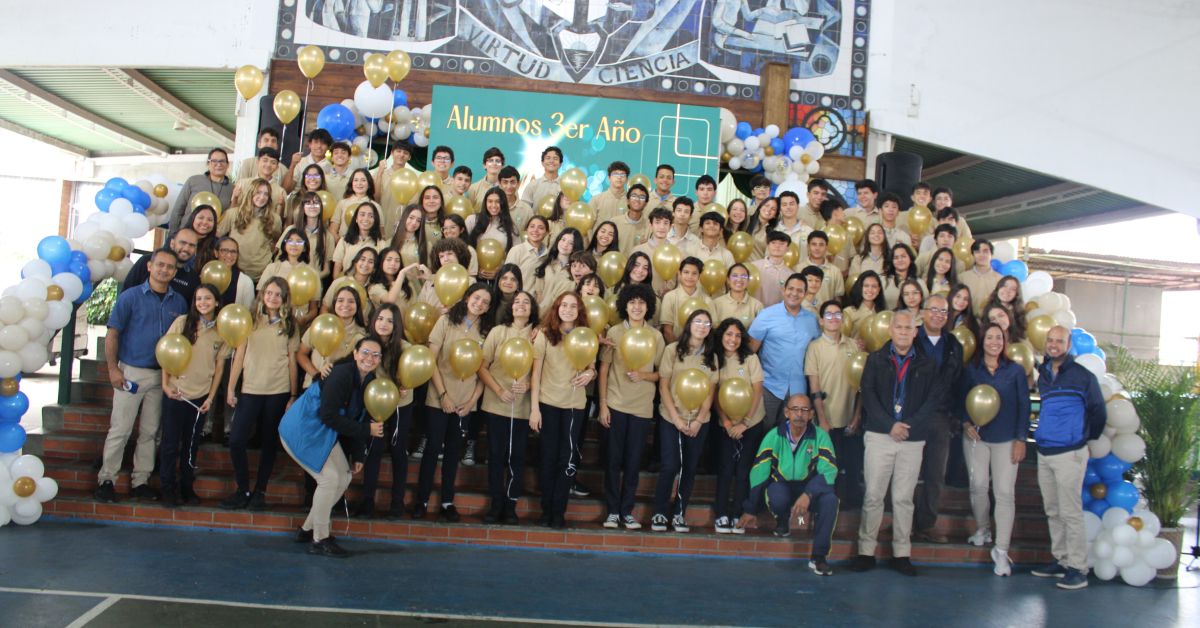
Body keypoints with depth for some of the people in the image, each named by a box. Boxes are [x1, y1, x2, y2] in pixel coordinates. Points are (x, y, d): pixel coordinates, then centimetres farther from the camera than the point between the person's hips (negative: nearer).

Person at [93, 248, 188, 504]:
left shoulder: (179, 302, 6)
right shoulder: (130, 297, -4)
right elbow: (112, 334, -4)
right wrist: (113, 369, -11)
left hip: (162, 375, 4)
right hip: (131, 372, -3)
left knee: (149, 432, 9)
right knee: (120, 430, -1)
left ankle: (140, 481, 17)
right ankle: (106, 480, 9)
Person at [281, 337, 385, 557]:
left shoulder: (369, 381, 2)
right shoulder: (342, 375, -24)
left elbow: (361, 418, 7)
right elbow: (329, 416, -26)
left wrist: (358, 456, 3)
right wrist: (366, 430, -21)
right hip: (303, 429, -9)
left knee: (344, 478, 8)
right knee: (329, 478, -15)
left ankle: (308, 529, 22)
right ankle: (319, 540, -2)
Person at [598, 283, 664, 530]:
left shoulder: (656, 336, 3)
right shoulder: (614, 332, 1)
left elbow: (662, 373, 7)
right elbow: (604, 368, 2)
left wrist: (643, 375, -14)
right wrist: (602, 405, -3)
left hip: (642, 407, 1)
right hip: (615, 405, -1)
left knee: (633, 462, 5)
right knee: (613, 459, 3)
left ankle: (627, 511, 15)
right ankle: (612, 510, 12)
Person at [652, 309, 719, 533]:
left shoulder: (711, 356, 6)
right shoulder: (672, 350, -3)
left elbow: (710, 392, 5)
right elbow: (663, 386, -4)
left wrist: (699, 420, -7)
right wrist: (676, 418, -11)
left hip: (699, 421, 3)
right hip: (671, 418, -3)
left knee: (690, 468, 4)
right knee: (670, 466, -9)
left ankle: (679, 514, 14)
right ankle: (659, 513, 6)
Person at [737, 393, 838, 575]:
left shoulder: (820, 436, -9)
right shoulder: (774, 436, -9)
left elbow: (829, 471, -16)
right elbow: (758, 473, -6)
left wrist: (808, 494, -33)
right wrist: (750, 510, -3)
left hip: (809, 487, 1)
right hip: (780, 486, 0)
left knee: (830, 500, -31)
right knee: (778, 498, -35)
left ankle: (818, 558, -20)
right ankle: (783, 521, 4)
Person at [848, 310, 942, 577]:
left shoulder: (927, 365, 8)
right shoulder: (876, 360, 7)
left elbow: (933, 399, 2)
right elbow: (868, 395, -1)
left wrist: (909, 425, -10)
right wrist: (890, 425, -12)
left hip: (913, 438, 1)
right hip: (879, 435, -1)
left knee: (903, 498, 5)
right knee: (873, 495, 0)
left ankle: (901, 553, 13)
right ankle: (866, 551, 7)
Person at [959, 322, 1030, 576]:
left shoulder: (1015, 371, 1)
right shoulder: (971, 370, 4)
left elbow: (1024, 406, 1)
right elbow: (960, 399, 10)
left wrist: (1021, 439, -3)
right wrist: (966, 423, -8)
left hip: (1006, 440, -1)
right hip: (976, 437, 2)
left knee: (1005, 493, -6)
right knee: (978, 486, 5)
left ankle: (1001, 550, -4)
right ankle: (982, 529, 31)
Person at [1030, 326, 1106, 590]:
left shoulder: (1082, 376, -6)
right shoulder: (1043, 375, 12)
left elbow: (1098, 412, 1)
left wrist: (1086, 437, 10)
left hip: (1069, 453, -6)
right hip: (1044, 453, 7)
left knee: (1070, 512, -6)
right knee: (1053, 512, 12)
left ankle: (1078, 568, -1)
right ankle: (1060, 560, 21)